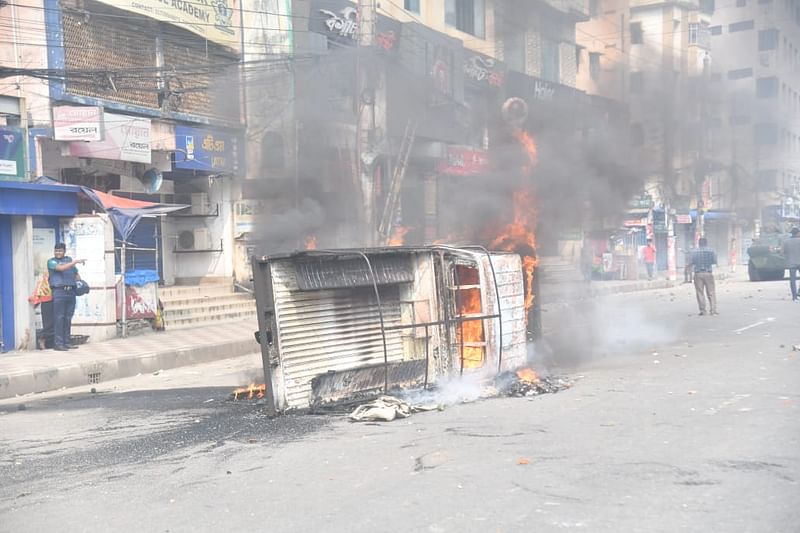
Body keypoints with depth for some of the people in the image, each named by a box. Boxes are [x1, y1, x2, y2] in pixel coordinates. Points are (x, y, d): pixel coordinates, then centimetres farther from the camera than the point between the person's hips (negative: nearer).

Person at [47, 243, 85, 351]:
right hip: (59, 291, -5)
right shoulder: (51, 261, 4)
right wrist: (75, 262, -20)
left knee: (68, 318, 6)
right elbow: (61, 268, -16)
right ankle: (58, 343, -8)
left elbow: (76, 273, 29)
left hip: (71, 291, 5)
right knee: (59, 318, -8)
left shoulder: (69, 259, 20)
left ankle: (66, 342, 11)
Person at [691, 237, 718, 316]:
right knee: (711, 292, 4)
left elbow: (692, 263, 0)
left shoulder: (694, 252, 0)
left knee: (700, 293, 5)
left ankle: (702, 310, 3)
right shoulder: (710, 251, -1)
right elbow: (714, 262, 1)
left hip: (698, 273, 0)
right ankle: (713, 310, -1)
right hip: (708, 273, 0)